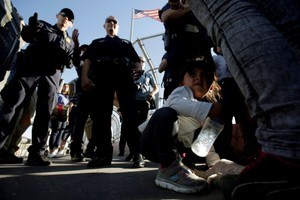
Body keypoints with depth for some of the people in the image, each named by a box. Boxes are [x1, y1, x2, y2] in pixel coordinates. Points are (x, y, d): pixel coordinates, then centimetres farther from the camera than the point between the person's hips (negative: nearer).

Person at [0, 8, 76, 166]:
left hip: (52, 74, 2)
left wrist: (68, 62, -7)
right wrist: (31, 28, -15)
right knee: (13, 103, -12)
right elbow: (26, 36, 7)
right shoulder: (43, 26, 22)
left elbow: (68, 62, 17)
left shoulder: (70, 42, 26)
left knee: (45, 112, -6)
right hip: (30, 67, -1)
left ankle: (36, 153, -6)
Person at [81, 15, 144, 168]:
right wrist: (84, 77, -4)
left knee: (130, 113, -14)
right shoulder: (96, 43, 32)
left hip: (124, 75, 0)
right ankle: (103, 153, -9)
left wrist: (138, 69, -5)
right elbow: (88, 60, 16)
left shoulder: (126, 43, 33)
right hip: (101, 76, 1)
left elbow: (136, 60, 20)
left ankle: (137, 153, -18)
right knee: (101, 114, -10)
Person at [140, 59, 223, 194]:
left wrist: (215, 163, 3)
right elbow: (176, 103, -40)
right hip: (153, 144, -8)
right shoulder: (182, 91, -14)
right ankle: (168, 168, -26)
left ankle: (175, 164, 10)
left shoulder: (208, 102, 6)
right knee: (166, 113, -33)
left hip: (176, 148, 8)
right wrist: (210, 109, -48)